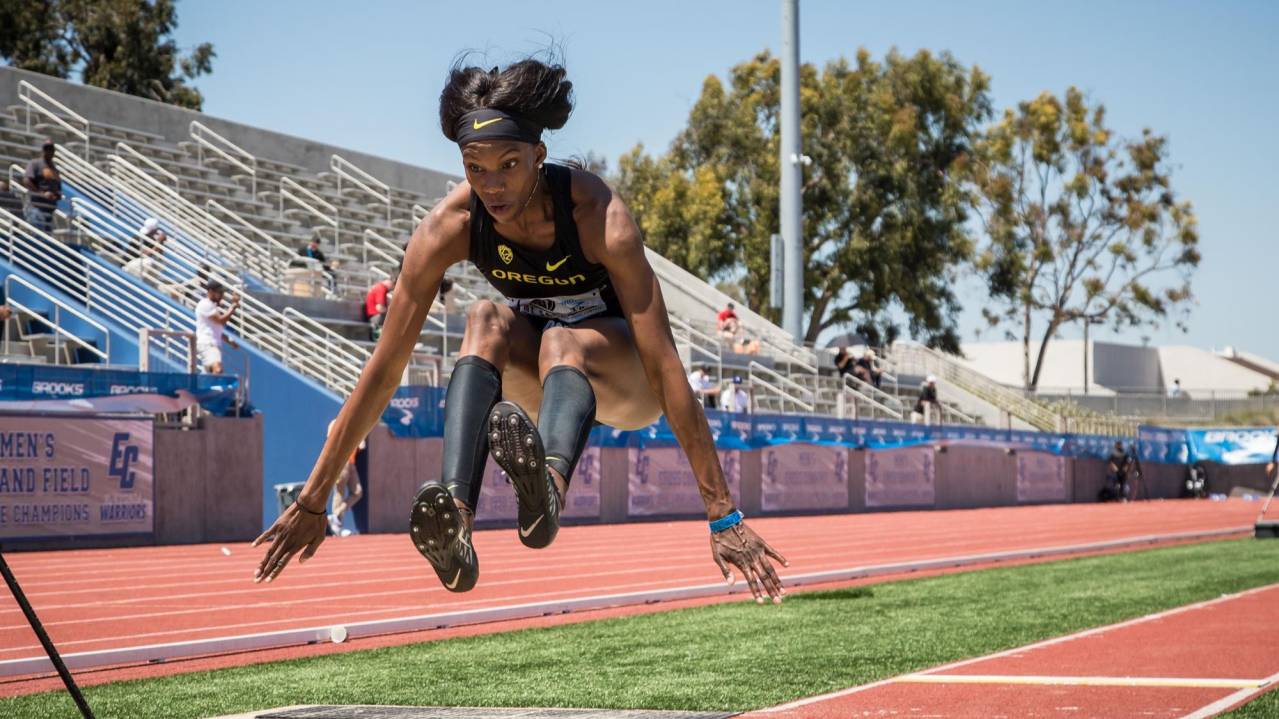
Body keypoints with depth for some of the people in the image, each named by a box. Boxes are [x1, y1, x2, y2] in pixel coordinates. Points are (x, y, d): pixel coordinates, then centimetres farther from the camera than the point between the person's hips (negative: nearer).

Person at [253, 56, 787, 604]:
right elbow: (384, 371, -16)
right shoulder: (451, 226, -21)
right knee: (486, 320, -30)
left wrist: (723, 516, -36)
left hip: (623, 377, -3)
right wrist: (312, 501, -16)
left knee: (560, 342, -37)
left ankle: (547, 489, -69)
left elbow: (664, 365, -34)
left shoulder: (597, 215, -30)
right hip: (535, 373, 3)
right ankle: (454, 521, -51)